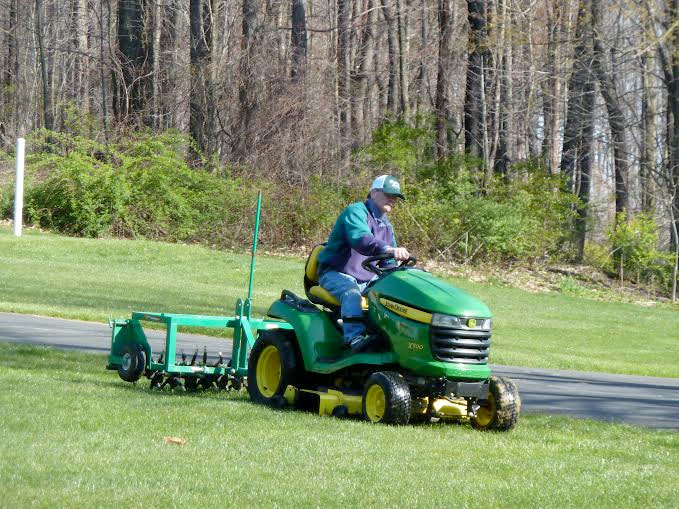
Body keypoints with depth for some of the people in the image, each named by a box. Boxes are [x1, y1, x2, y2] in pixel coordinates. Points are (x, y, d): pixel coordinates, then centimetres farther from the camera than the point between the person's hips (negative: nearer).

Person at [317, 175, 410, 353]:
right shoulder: (355, 212, -12)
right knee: (351, 293, -37)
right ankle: (354, 337, -52)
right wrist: (387, 249, -51)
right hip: (336, 274, -8)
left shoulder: (386, 226, 19)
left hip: (367, 278, 8)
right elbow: (360, 239, -34)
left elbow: (389, 260, 17)